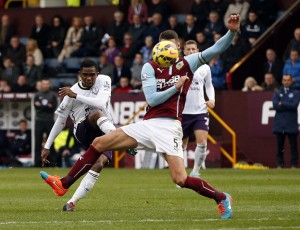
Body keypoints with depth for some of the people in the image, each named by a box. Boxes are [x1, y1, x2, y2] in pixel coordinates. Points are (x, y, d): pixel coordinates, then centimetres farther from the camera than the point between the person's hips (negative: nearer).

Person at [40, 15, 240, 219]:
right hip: (148, 124, 4)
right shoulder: (150, 68, 6)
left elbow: (216, 49, -5)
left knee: (181, 179, -18)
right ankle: (64, 184, 5)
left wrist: (232, 31, -19)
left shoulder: (187, 64, 3)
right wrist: (176, 87, -10)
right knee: (99, 143, -1)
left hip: (169, 127, -4)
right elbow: (152, 99, -3)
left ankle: (222, 198, 5)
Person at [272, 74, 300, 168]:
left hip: (292, 124, -1)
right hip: (279, 124, 1)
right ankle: (279, 164, 8)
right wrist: (288, 106, -7)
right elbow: (275, 105, -5)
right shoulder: (277, 93, 13)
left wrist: (282, 104, -5)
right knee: (279, 146, 3)